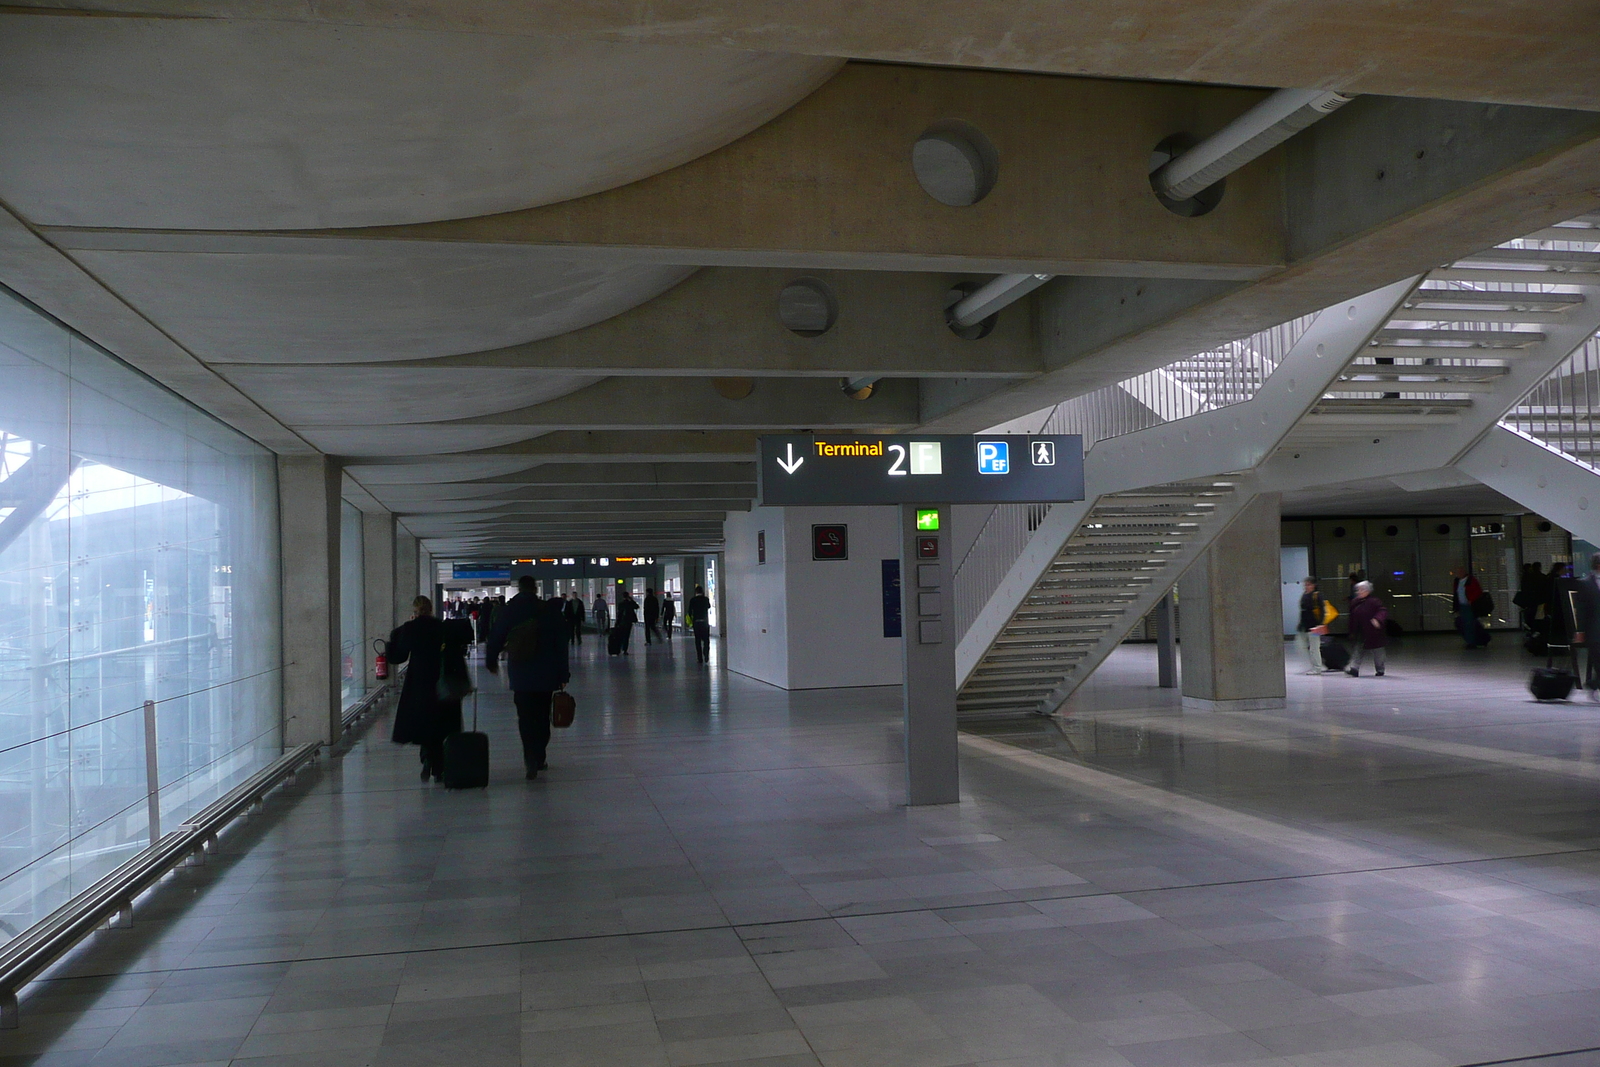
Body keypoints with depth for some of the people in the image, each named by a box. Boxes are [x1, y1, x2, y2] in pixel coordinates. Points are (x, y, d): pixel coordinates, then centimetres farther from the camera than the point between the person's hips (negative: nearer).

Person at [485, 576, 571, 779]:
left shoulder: (506, 612, -1)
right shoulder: (550, 611, -4)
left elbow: (495, 640, 9)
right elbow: (561, 645, -4)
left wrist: (491, 662, 28)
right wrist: (563, 675, 1)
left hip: (520, 676, 0)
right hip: (546, 675, 0)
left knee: (525, 719, 3)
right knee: (542, 717, 12)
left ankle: (531, 761, -9)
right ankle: (538, 760, 17)